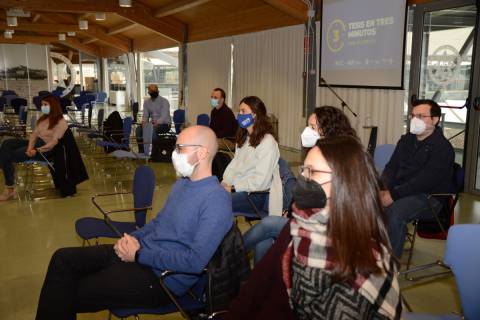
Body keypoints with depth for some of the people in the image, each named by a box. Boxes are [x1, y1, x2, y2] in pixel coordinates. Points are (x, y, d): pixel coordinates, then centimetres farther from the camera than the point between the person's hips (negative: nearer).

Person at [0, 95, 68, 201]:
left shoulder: (61, 123, -13)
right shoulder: (43, 118, 14)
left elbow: (53, 143, -19)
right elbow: (34, 134, 5)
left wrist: (36, 150, -24)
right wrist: (30, 147, -14)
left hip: (45, 150, -9)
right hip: (35, 143, 9)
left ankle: (10, 189, -7)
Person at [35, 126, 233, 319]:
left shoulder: (216, 200, -21)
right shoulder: (182, 183, 9)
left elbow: (195, 261, -27)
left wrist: (139, 255, -19)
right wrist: (133, 238, 0)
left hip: (162, 277, -9)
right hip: (141, 252, 9)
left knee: (71, 297, -8)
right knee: (63, 259, 1)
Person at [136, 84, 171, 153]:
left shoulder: (164, 101, -10)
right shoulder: (146, 102, 9)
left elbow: (163, 117, -20)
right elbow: (145, 116, 9)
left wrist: (155, 125, -34)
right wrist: (144, 122, -15)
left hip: (164, 124, -6)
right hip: (153, 124, 6)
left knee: (153, 130, -37)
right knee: (138, 129, -19)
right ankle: (141, 151, -15)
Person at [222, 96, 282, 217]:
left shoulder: (267, 141, -10)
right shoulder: (243, 138, 19)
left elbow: (260, 181, -15)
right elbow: (234, 165, 14)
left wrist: (233, 188, -14)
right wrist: (225, 182, -3)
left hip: (257, 195, -7)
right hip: (239, 188, 7)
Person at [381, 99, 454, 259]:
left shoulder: (442, 148, -9)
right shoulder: (406, 140, 14)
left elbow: (424, 181, -19)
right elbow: (391, 167, 11)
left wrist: (394, 195, -25)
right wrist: (384, 189, -9)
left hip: (428, 197, -6)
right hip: (400, 191, 7)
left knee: (394, 212, -34)